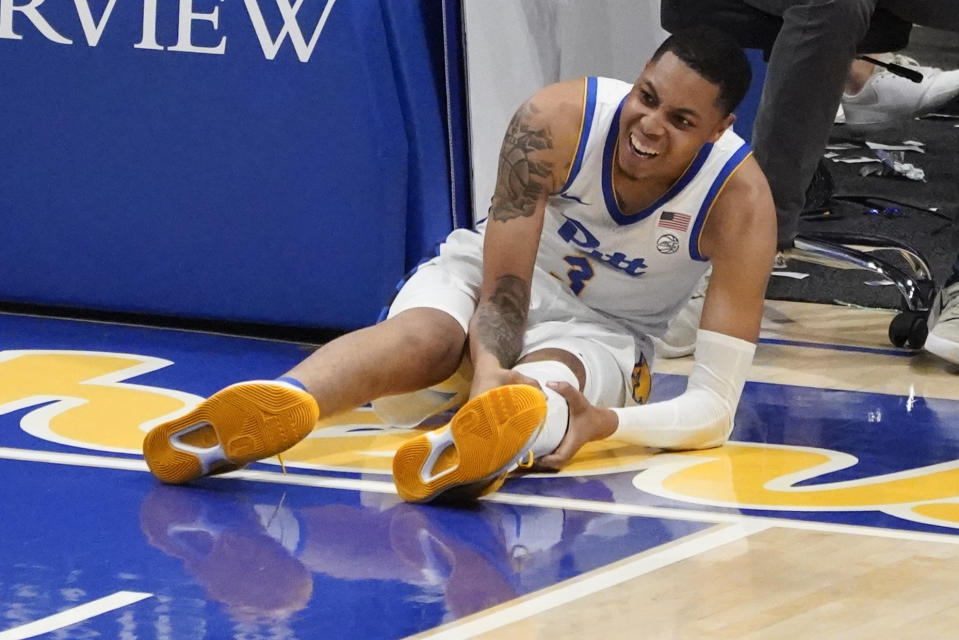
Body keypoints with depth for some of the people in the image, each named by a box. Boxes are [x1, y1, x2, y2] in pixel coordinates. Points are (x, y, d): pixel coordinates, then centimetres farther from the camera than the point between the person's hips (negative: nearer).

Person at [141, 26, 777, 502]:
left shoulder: (740, 199, -25)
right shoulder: (558, 121, -24)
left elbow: (714, 407, -29)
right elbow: (504, 286, -26)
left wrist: (603, 423, -49)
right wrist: (490, 372, -50)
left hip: (603, 331, 0)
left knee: (552, 376, -39)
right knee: (423, 334, -36)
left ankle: (486, 443, -79)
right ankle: (272, 406, -70)